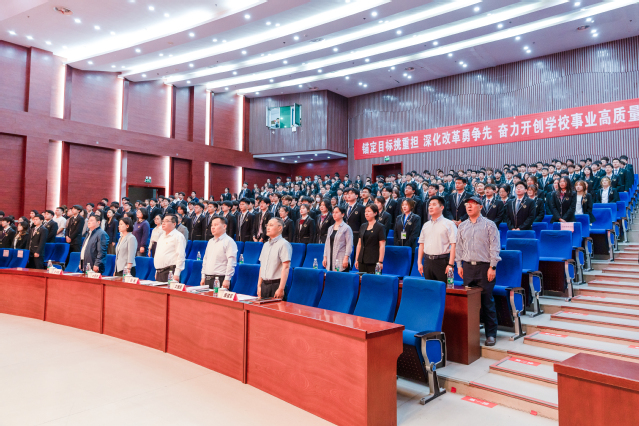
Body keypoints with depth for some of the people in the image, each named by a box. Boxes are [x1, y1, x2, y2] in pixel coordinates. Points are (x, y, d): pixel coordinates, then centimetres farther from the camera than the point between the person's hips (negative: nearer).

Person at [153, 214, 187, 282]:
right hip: (159, 272, 8)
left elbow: (180, 256, -14)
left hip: (170, 273, -8)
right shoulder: (162, 235, 19)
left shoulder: (178, 236, -8)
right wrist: (157, 271, 21)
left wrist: (176, 274, -19)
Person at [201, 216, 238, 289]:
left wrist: (227, 279, -18)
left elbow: (231, 263, -14)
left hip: (220, 280, -7)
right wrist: (203, 277, 17)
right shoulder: (210, 241, 17)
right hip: (207, 280, 7)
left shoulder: (229, 241, -8)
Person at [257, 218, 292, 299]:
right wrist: (259, 286, 14)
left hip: (276, 285, -7)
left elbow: (285, 268, -16)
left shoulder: (284, 244, -9)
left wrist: (281, 289, -21)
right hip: (264, 285, 7)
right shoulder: (266, 245, 15)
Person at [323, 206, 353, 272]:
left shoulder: (346, 228, -3)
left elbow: (349, 245, -8)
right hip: (330, 261, 6)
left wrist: (346, 258, -15)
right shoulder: (330, 228, 17)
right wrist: (325, 257, 12)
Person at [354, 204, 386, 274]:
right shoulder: (363, 226, 13)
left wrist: (380, 262, -13)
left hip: (373, 262, -5)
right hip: (362, 260, 5)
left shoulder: (380, 227, -3)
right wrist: (356, 259, 12)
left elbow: (382, 246, -8)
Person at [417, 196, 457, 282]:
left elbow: (453, 245, -8)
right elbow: (421, 244, 18)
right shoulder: (426, 225, 16)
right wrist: (419, 263, 11)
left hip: (442, 261, -5)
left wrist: (450, 264, -15)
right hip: (427, 261, 5)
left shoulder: (449, 224, -2)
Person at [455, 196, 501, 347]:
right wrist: (459, 265, 9)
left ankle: (491, 334, 9)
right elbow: (458, 247, 16)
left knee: (487, 301, -1)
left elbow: (495, 247, -4)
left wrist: (492, 267, -10)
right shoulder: (462, 226, 12)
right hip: (468, 266, 4)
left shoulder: (489, 225, -1)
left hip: (484, 266, -4)